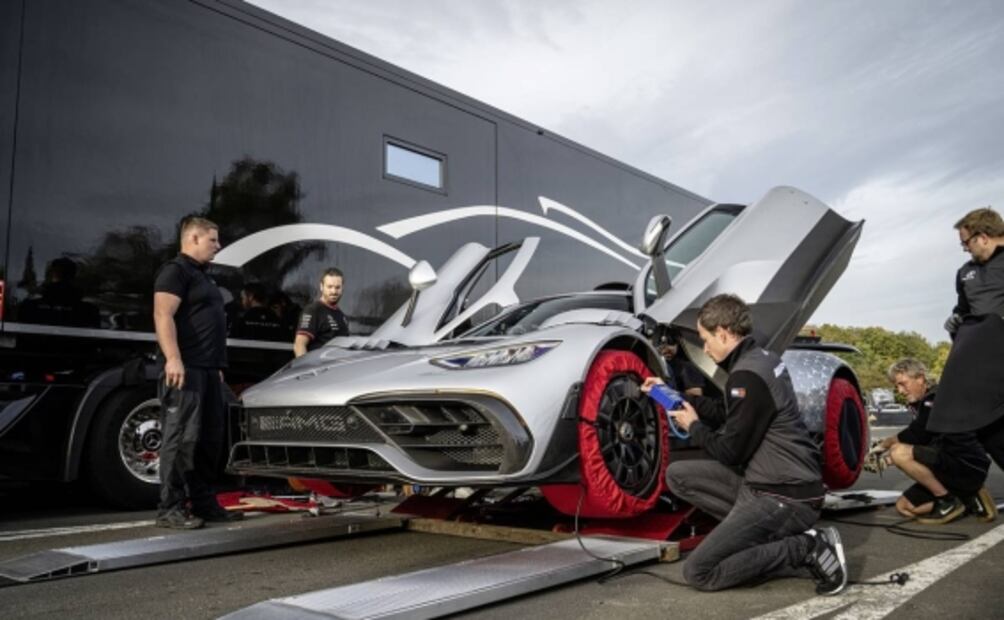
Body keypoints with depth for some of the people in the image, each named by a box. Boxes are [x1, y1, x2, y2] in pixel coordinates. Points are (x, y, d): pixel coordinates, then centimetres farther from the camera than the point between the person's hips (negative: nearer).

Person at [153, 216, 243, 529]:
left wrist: (218, 366, 23)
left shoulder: (202, 275, 25)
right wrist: (173, 358, -26)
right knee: (181, 438, -9)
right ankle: (170, 508, -5)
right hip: (186, 369, -10)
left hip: (208, 370, 10)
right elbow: (163, 316, -17)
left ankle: (202, 502, 16)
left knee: (209, 439, 10)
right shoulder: (175, 270, -4)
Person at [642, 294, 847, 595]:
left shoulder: (747, 375, -22)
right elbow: (726, 414, 21)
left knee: (698, 572, -8)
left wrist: (694, 426, 2)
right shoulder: (760, 359, 8)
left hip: (784, 496, -10)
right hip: (768, 480, 10)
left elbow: (730, 452, -16)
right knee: (677, 475, 10)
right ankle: (784, 533, 5)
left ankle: (806, 549, -6)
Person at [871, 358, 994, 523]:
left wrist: (885, 443, -7)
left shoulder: (936, 398, -15)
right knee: (904, 506, 9)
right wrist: (888, 456, 1)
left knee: (900, 453, -27)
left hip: (968, 468, -10)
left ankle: (948, 501, -12)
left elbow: (914, 436, -23)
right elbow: (920, 442, 15)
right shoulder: (924, 404, 15)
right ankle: (968, 499, 10)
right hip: (953, 467, 10)